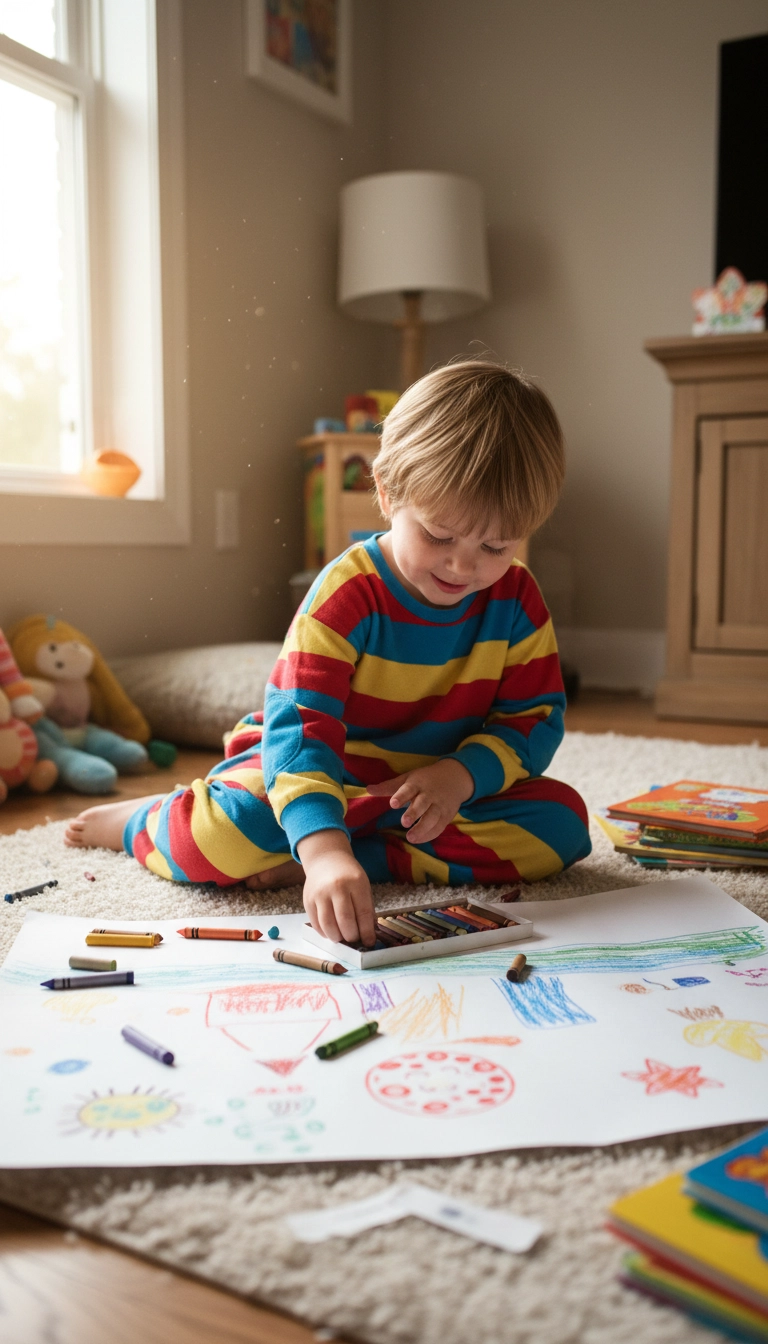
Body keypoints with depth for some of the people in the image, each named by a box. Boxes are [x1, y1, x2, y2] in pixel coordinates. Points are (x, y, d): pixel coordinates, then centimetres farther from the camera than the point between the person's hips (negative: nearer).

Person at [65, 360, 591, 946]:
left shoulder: (517, 600, -8)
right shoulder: (346, 593, -23)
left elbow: (537, 717, -2)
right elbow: (299, 727, -33)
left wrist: (462, 775, -24)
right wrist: (323, 847, -50)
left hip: (441, 788, 4)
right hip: (321, 772, -4)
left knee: (562, 822, -18)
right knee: (224, 834, -32)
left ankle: (375, 857, -23)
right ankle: (147, 821, 6)